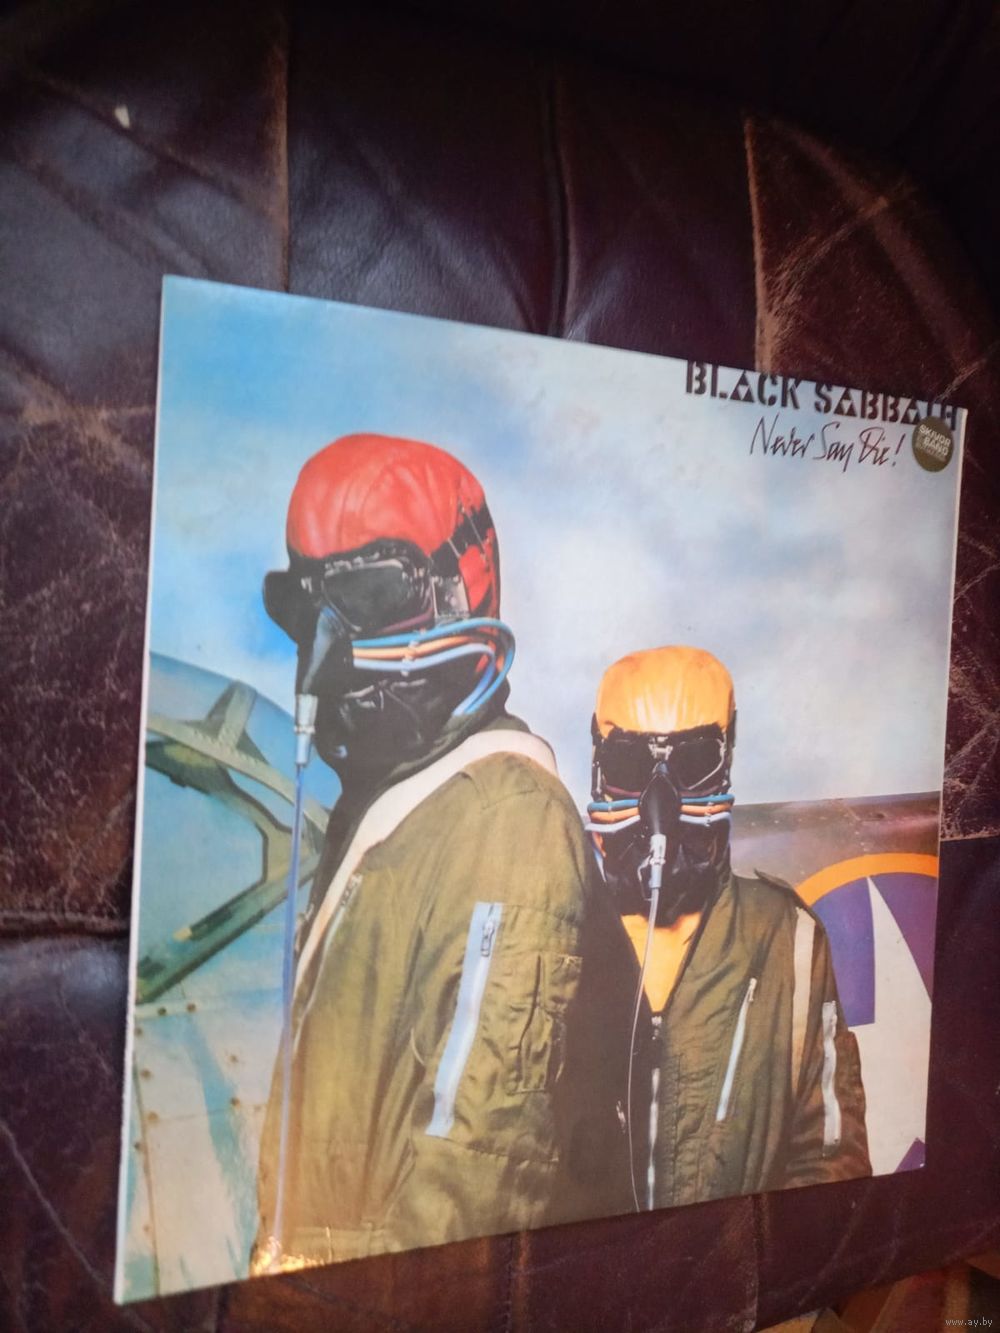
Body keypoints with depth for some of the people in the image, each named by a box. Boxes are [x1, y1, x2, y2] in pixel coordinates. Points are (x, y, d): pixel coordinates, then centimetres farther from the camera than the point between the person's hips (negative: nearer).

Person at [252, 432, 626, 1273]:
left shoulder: (509, 819, -24)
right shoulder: (381, 797, 5)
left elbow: (489, 1148, -27)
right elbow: (333, 1075, 9)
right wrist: (285, 1248, 11)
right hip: (325, 1242, 8)